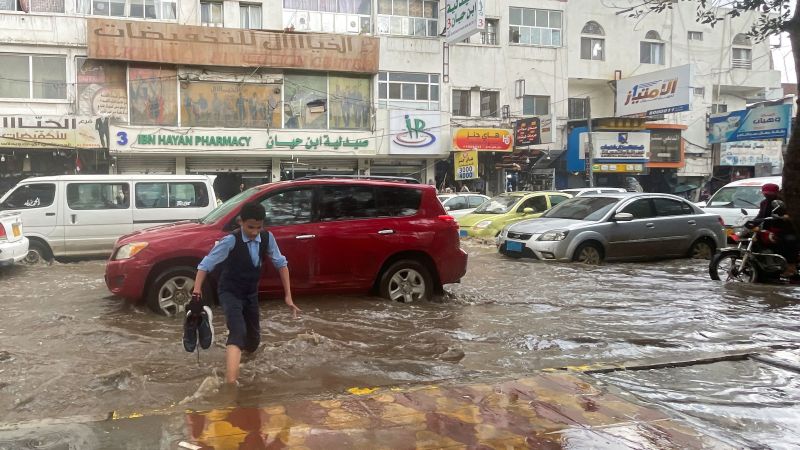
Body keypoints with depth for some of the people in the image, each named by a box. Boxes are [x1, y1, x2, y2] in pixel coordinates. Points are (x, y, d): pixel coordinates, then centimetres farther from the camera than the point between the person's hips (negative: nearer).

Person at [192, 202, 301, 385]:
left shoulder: (267, 238, -11)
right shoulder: (231, 240, -24)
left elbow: (281, 264, -1)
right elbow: (206, 264, -21)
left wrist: (288, 296, -3)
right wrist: (197, 290, -32)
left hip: (251, 294, 5)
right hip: (230, 293, -5)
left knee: (253, 339, 17)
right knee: (238, 333, -28)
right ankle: (230, 383, -36)